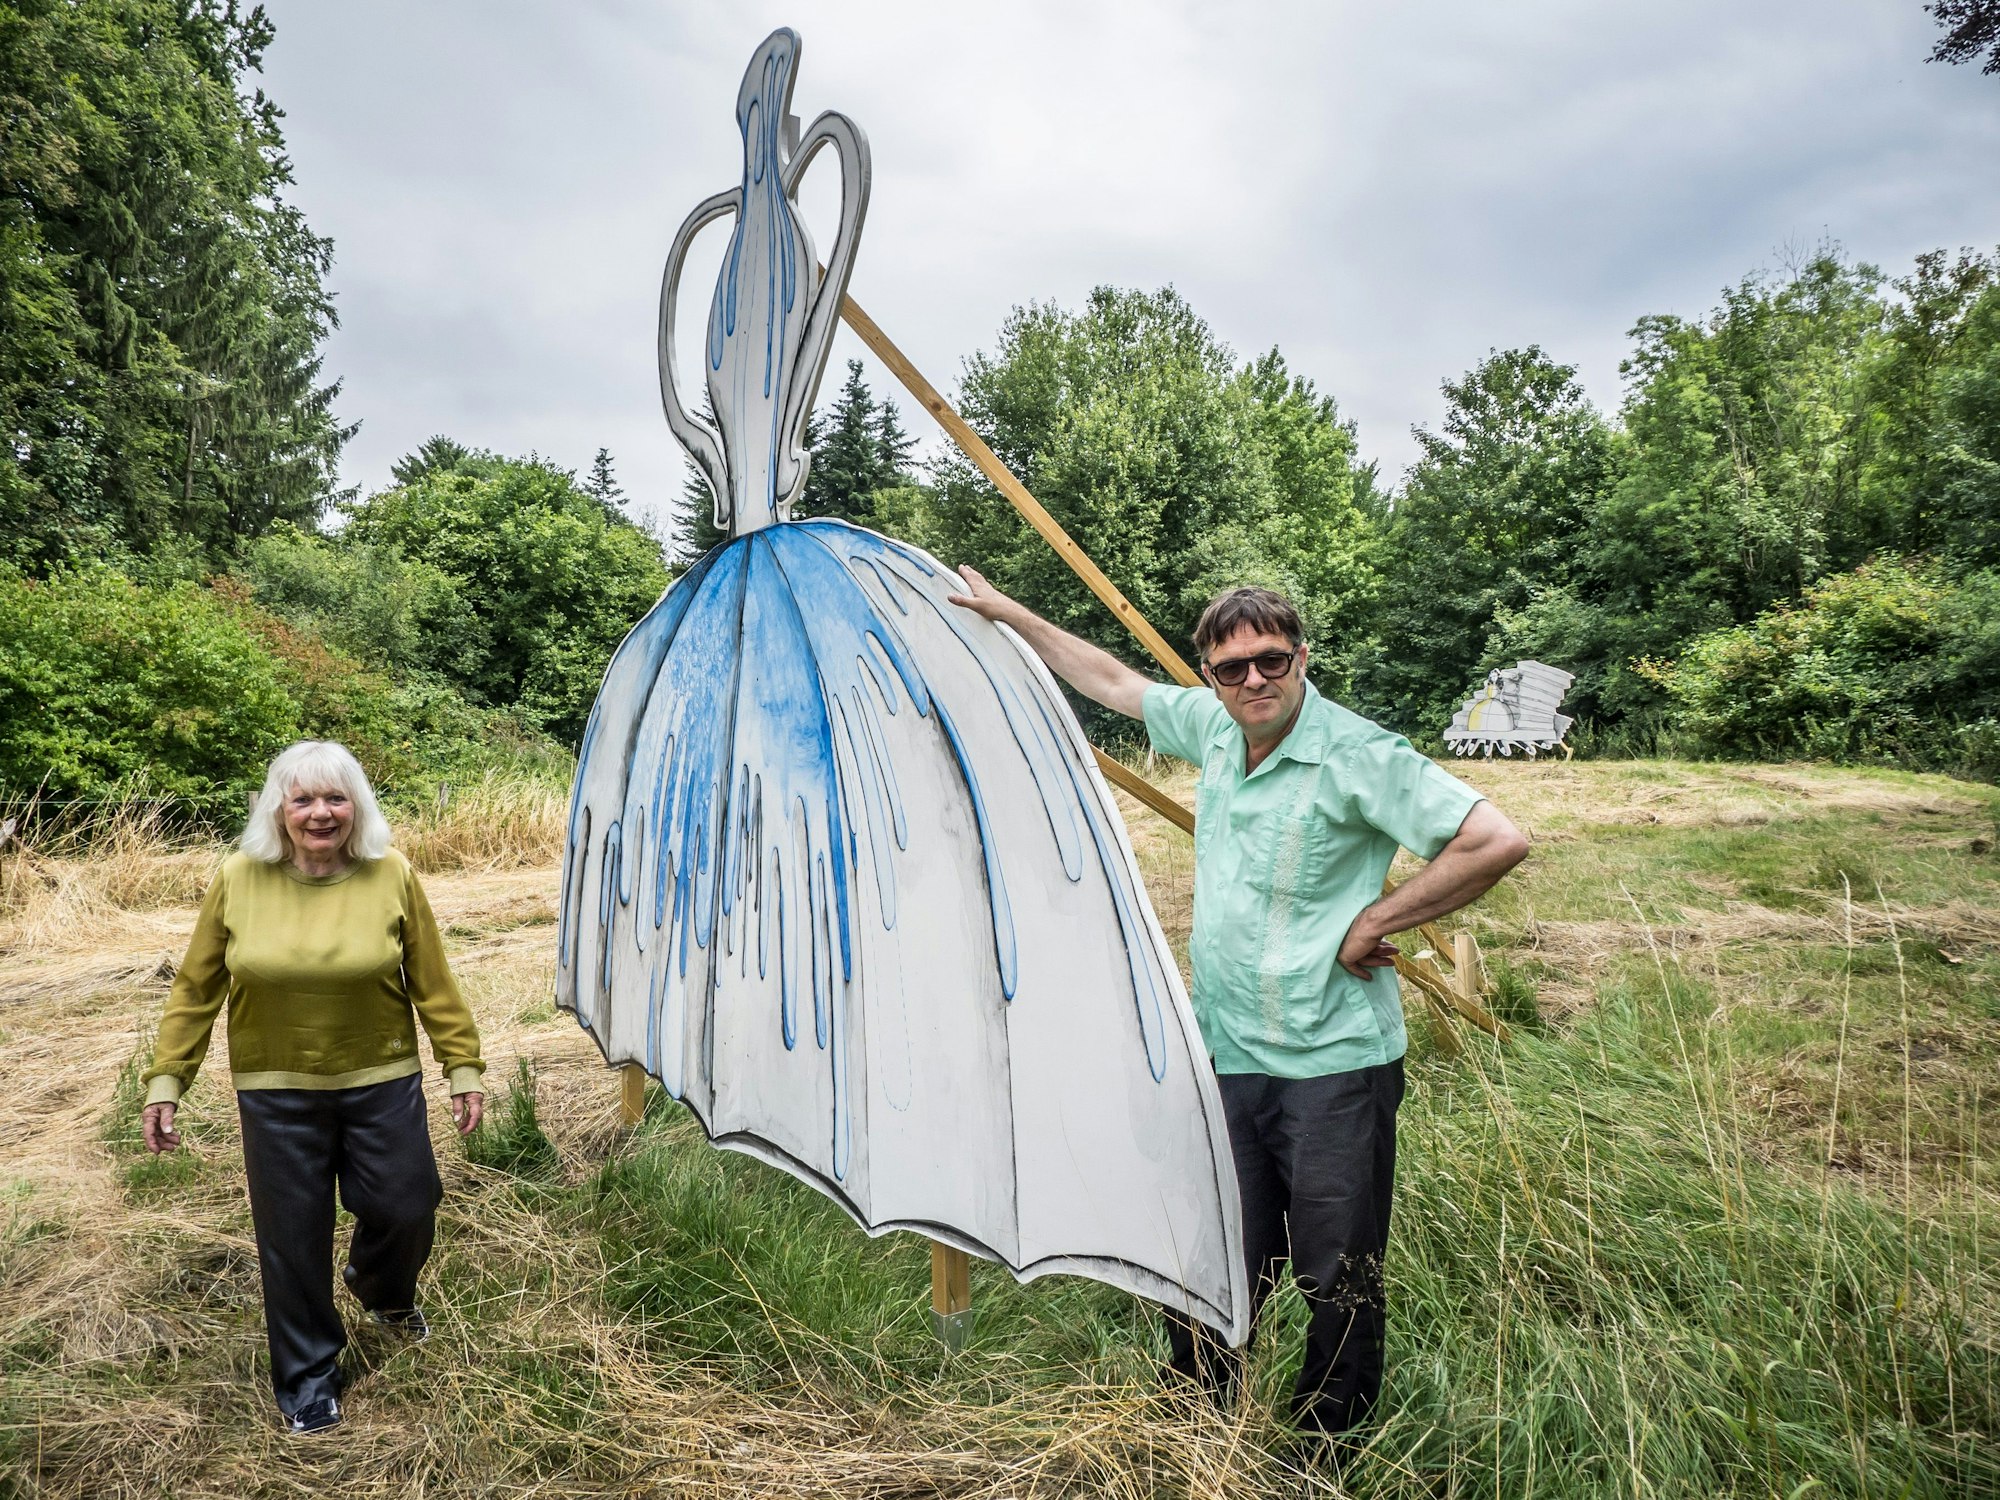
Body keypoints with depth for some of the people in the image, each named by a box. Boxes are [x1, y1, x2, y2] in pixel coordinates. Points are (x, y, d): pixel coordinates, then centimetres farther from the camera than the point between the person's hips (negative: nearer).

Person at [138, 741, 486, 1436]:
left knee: (406, 1207, 8)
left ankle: (382, 1289, 45)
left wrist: (463, 1066, -1)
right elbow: (196, 989, 1)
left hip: (381, 1084, 0)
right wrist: (165, 1080, 1)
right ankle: (308, 1374, 32)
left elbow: (432, 984, -3)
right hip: (277, 1096, 0)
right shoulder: (238, 881, -7)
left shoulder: (392, 877, -8)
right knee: (293, 1236, 9)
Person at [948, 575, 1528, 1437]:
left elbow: (1496, 843, -18)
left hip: (1332, 1065, -5)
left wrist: (1373, 922, -13)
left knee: (1340, 1285, 6)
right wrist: (1007, 614, 25)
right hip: (1226, 1057, 5)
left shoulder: (1357, 754, -13)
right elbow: (1113, 681, 22)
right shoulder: (1212, 726, 6)